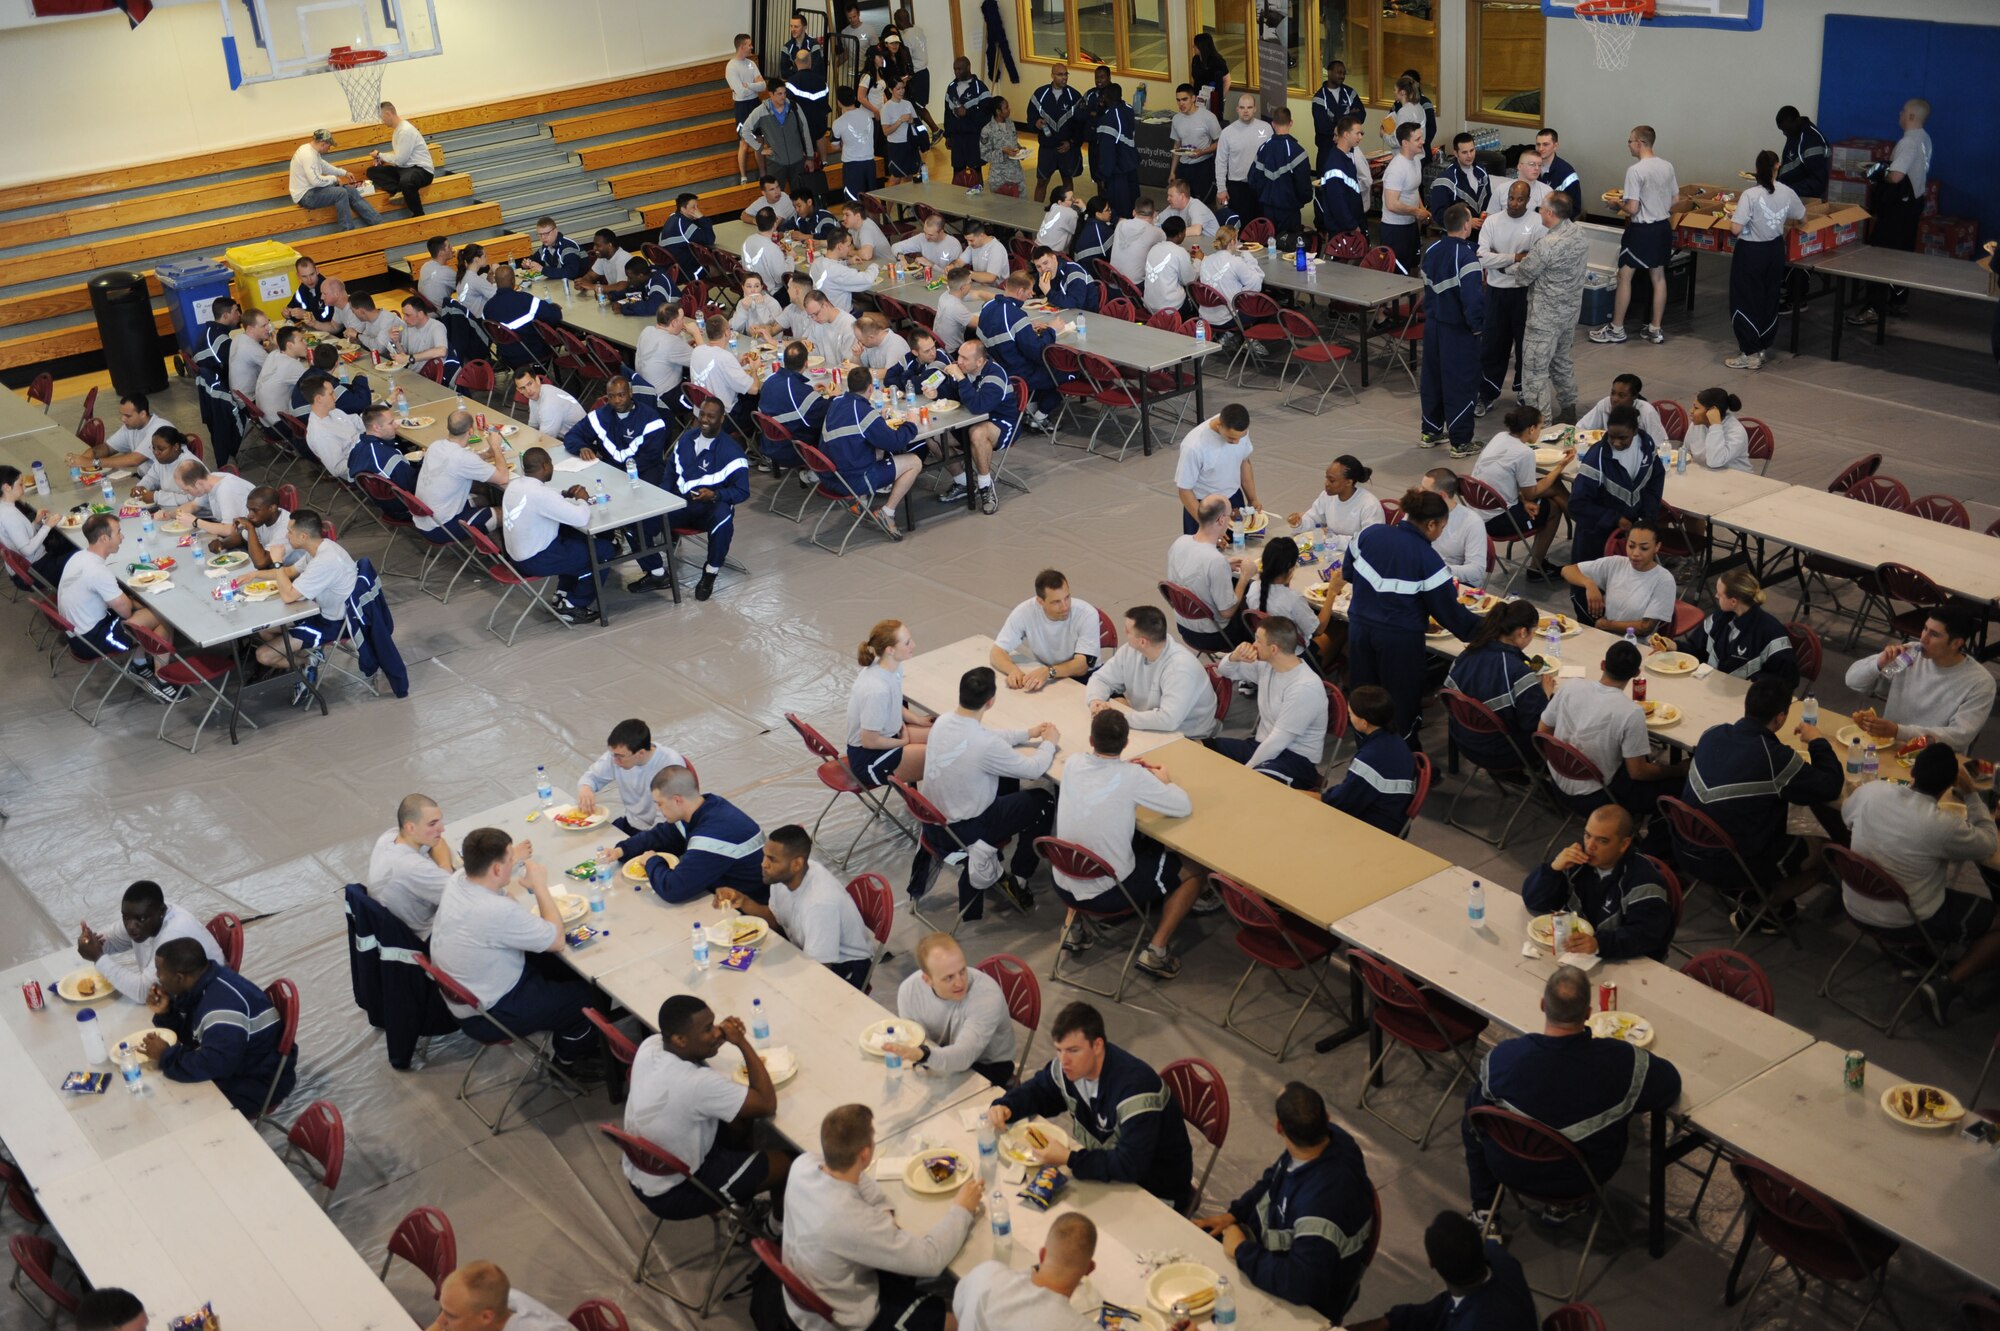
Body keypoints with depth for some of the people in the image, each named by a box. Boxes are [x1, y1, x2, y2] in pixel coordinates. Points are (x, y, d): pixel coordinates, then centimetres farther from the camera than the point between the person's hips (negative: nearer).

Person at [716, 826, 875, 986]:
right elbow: (776, 918, 7)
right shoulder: (783, 875, -13)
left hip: (845, 966, -7)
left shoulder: (820, 901, -35)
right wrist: (743, 902, -11)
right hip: (806, 948, 7)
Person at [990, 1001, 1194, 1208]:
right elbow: (1037, 1091, 13)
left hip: (1155, 1191, -8)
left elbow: (1131, 1165, -36)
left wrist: (1069, 1159, -33)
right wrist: (1005, 1107, -7)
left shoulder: (1134, 1087, -33)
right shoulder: (1070, 1065, -8)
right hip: (1107, 1168, 8)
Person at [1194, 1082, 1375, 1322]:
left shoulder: (1324, 1199, -42)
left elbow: (1300, 1286, -41)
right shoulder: (1326, 1136, -16)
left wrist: (1242, 1251, -28)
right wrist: (1233, 1214, -1)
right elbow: (1273, 1178, 7)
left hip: (1305, 1304, -8)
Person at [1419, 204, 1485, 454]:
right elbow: (1473, 296, -25)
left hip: (1433, 323, 7)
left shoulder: (1432, 249, 2)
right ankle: (1460, 442, 7)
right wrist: (1477, 325, -14)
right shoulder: (1465, 256, -22)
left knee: (1432, 379, 18)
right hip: (1458, 330, -7)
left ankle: (1430, 432, 29)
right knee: (1461, 385, 2)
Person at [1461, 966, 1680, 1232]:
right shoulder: (1621, 1061, -29)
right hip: (1585, 1175, 1)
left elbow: (1480, 1100, -7)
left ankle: (1484, 1213, 31)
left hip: (1512, 1169, 0)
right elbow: (1670, 1085, -10)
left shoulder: (1501, 1057, -27)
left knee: (1474, 1103, 28)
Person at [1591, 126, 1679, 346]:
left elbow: (1632, 208, -21)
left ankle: (1616, 329, 9)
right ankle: (1655, 329, 20)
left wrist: (1620, 204, -1)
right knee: (1658, 276, 13)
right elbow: (1675, 199, 11)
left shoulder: (1635, 170, -19)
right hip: (1663, 227, 7)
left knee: (1624, 276, 4)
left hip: (1641, 229, -7)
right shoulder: (1667, 166, 2)